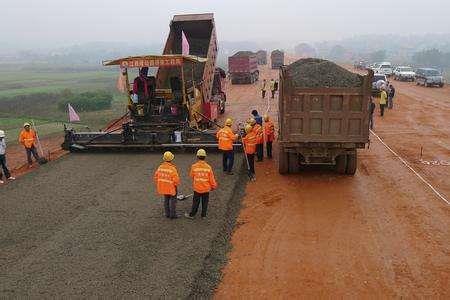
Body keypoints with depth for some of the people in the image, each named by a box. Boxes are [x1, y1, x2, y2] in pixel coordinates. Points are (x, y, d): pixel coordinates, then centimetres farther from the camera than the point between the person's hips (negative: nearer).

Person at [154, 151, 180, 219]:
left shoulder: (160, 167, -7)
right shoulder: (172, 168, -26)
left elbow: (156, 177, 1)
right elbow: (176, 180, -26)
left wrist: (158, 185, 14)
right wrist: (176, 185, -3)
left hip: (163, 187, 6)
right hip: (171, 188, -6)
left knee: (166, 200, 19)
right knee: (173, 200, 10)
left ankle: (167, 214, 28)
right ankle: (172, 215, 17)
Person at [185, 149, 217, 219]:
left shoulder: (194, 166, -14)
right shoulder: (208, 167, -14)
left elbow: (191, 176, 2)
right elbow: (211, 179, -7)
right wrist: (213, 186, 9)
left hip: (197, 188, 0)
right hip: (206, 188, 0)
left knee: (195, 202, 14)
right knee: (205, 202, 15)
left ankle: (191, 215, 25)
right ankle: (203, 215, 25)